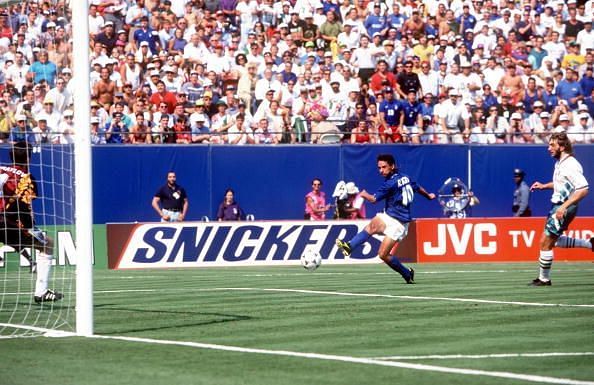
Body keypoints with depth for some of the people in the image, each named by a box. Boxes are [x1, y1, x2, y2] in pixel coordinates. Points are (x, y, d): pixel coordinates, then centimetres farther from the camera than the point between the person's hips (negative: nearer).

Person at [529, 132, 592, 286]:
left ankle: (544, 279, 7)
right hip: (557, 206, 10)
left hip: (564, 208, -10)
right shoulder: (559, 162, 8)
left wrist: (564, 206, -30)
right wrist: (544, 186, 12)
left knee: (545, 242, -5)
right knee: (554, 240, 23)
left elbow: (583, 189, -27)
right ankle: (589, 244, 27)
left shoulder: (571, 165, -21)